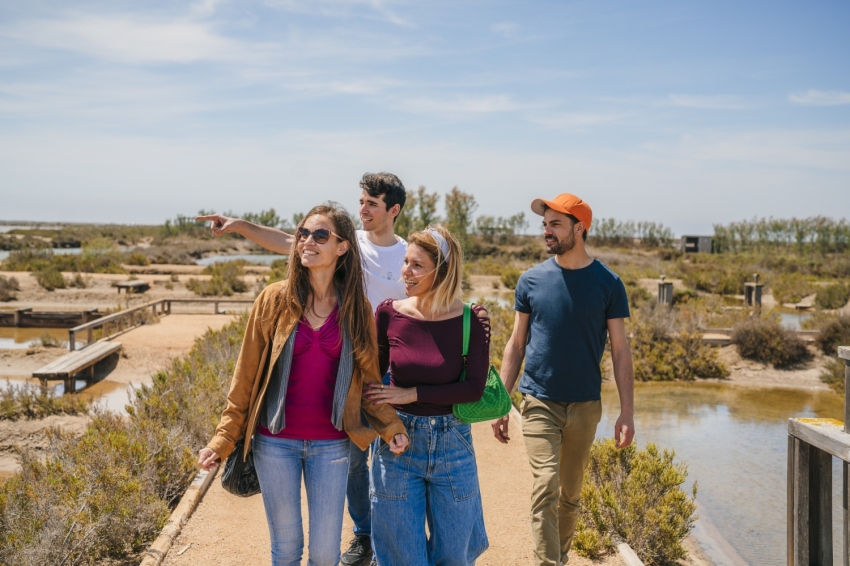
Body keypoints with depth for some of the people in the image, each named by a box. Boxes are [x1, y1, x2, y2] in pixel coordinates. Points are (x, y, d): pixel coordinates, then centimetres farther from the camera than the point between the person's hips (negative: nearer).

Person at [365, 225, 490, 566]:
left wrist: (411, 393, -18)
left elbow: (474, 388, -13)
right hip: (397, 442, 1)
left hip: (452, 443, 0)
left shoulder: (471, 321, -10)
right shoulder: (389, 313, -6)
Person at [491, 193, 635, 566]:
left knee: (571, 494, 13)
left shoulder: (607, 283, -3)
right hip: (539, 404, 0)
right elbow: (516, 343, 6)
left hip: (585, 405, 1)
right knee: (546, 486, -13)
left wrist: (627, 412, -6)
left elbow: (620, 349, 0)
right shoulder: (532, 280, 0)